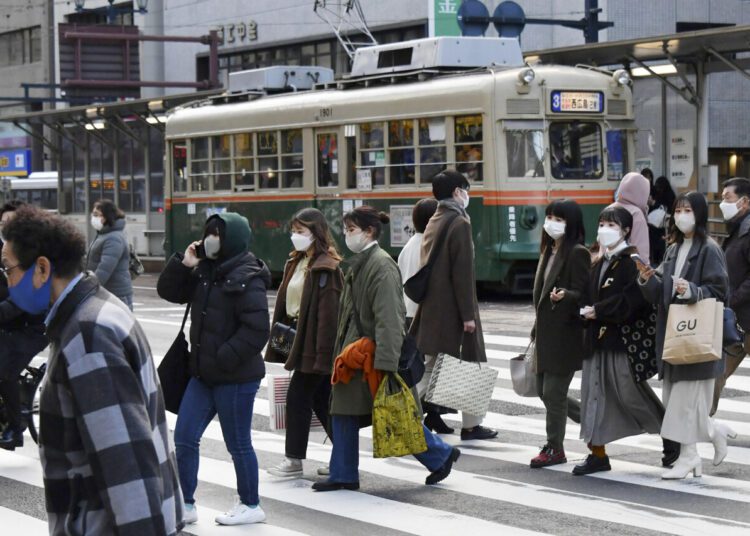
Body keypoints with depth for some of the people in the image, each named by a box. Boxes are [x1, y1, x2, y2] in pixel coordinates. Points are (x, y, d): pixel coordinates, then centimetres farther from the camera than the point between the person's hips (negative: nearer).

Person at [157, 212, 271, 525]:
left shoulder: (247, 279, -17)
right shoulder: (205, 272, 9)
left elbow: (257, 330, -23)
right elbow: (168, 291, 14)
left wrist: (225, 357, -23)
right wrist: (182, 264, -1)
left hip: (236, 378, -8)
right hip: (204, 373, 8)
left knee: (238, 443, 4)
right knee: (184, 438, 7)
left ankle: (251, 505, 21)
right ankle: (186, 505, 17)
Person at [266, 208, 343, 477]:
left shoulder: (326, 268, -14)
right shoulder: (296, 262, 14)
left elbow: (328, 311, -19)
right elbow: (285, 300, 16)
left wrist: (322, 351, -23)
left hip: (314, 341, -9)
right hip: (298, 336, 9)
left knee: (297, 397, -5)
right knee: (322, 399, 12)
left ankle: (294, 460, 3)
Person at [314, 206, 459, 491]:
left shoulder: (382, 265, -17)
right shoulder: (358, 263, 12)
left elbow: (388, 317, -23)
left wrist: (385, 361, -27)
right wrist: (342, 351, 18)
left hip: (374, 354, -9)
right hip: (354, 350, 9)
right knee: (342, 412, 8)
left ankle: (441, 454, 17)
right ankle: (343, 475, 15)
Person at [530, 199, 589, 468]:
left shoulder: (577, 253, -11)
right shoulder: (549, 250, 15)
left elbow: (583, 294, -14)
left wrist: (564, 295, -35)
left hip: (565, 333, -9)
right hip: (546, 331, 9)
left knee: (553, 392, -6)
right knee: (544, 391, 12)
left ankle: (554, 448, 3)